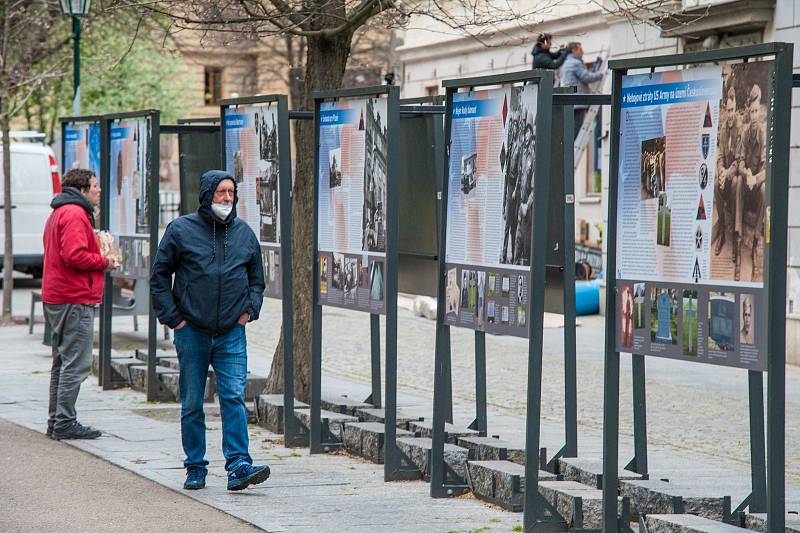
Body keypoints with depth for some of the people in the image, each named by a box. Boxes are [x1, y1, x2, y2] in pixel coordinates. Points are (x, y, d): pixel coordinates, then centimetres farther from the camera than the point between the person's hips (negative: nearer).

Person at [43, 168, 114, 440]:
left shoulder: (58, 213, 20)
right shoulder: (75, 214, -13)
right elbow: (74, 255, -24)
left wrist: (99, 258, 12)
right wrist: (103, 262, -10)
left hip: (55, 297, 11)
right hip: (76, 298, -11)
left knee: (62, 361, 15)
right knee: (76, 363, -8)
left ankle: (56, 421, 19)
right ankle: (65, 423, -8)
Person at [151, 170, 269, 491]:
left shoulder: (244, 233, 9)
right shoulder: (181, 230, -1)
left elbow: (257, 278, 22)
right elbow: (159, 276, 3)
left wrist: (249, 310, 8)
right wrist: (173, 318, -3)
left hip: (232, 333, 1)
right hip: (192, 333, -1)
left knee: (234, 398, -10)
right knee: (192, 404, 5)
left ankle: (239, 466, -13)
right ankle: (195, 468, 14)